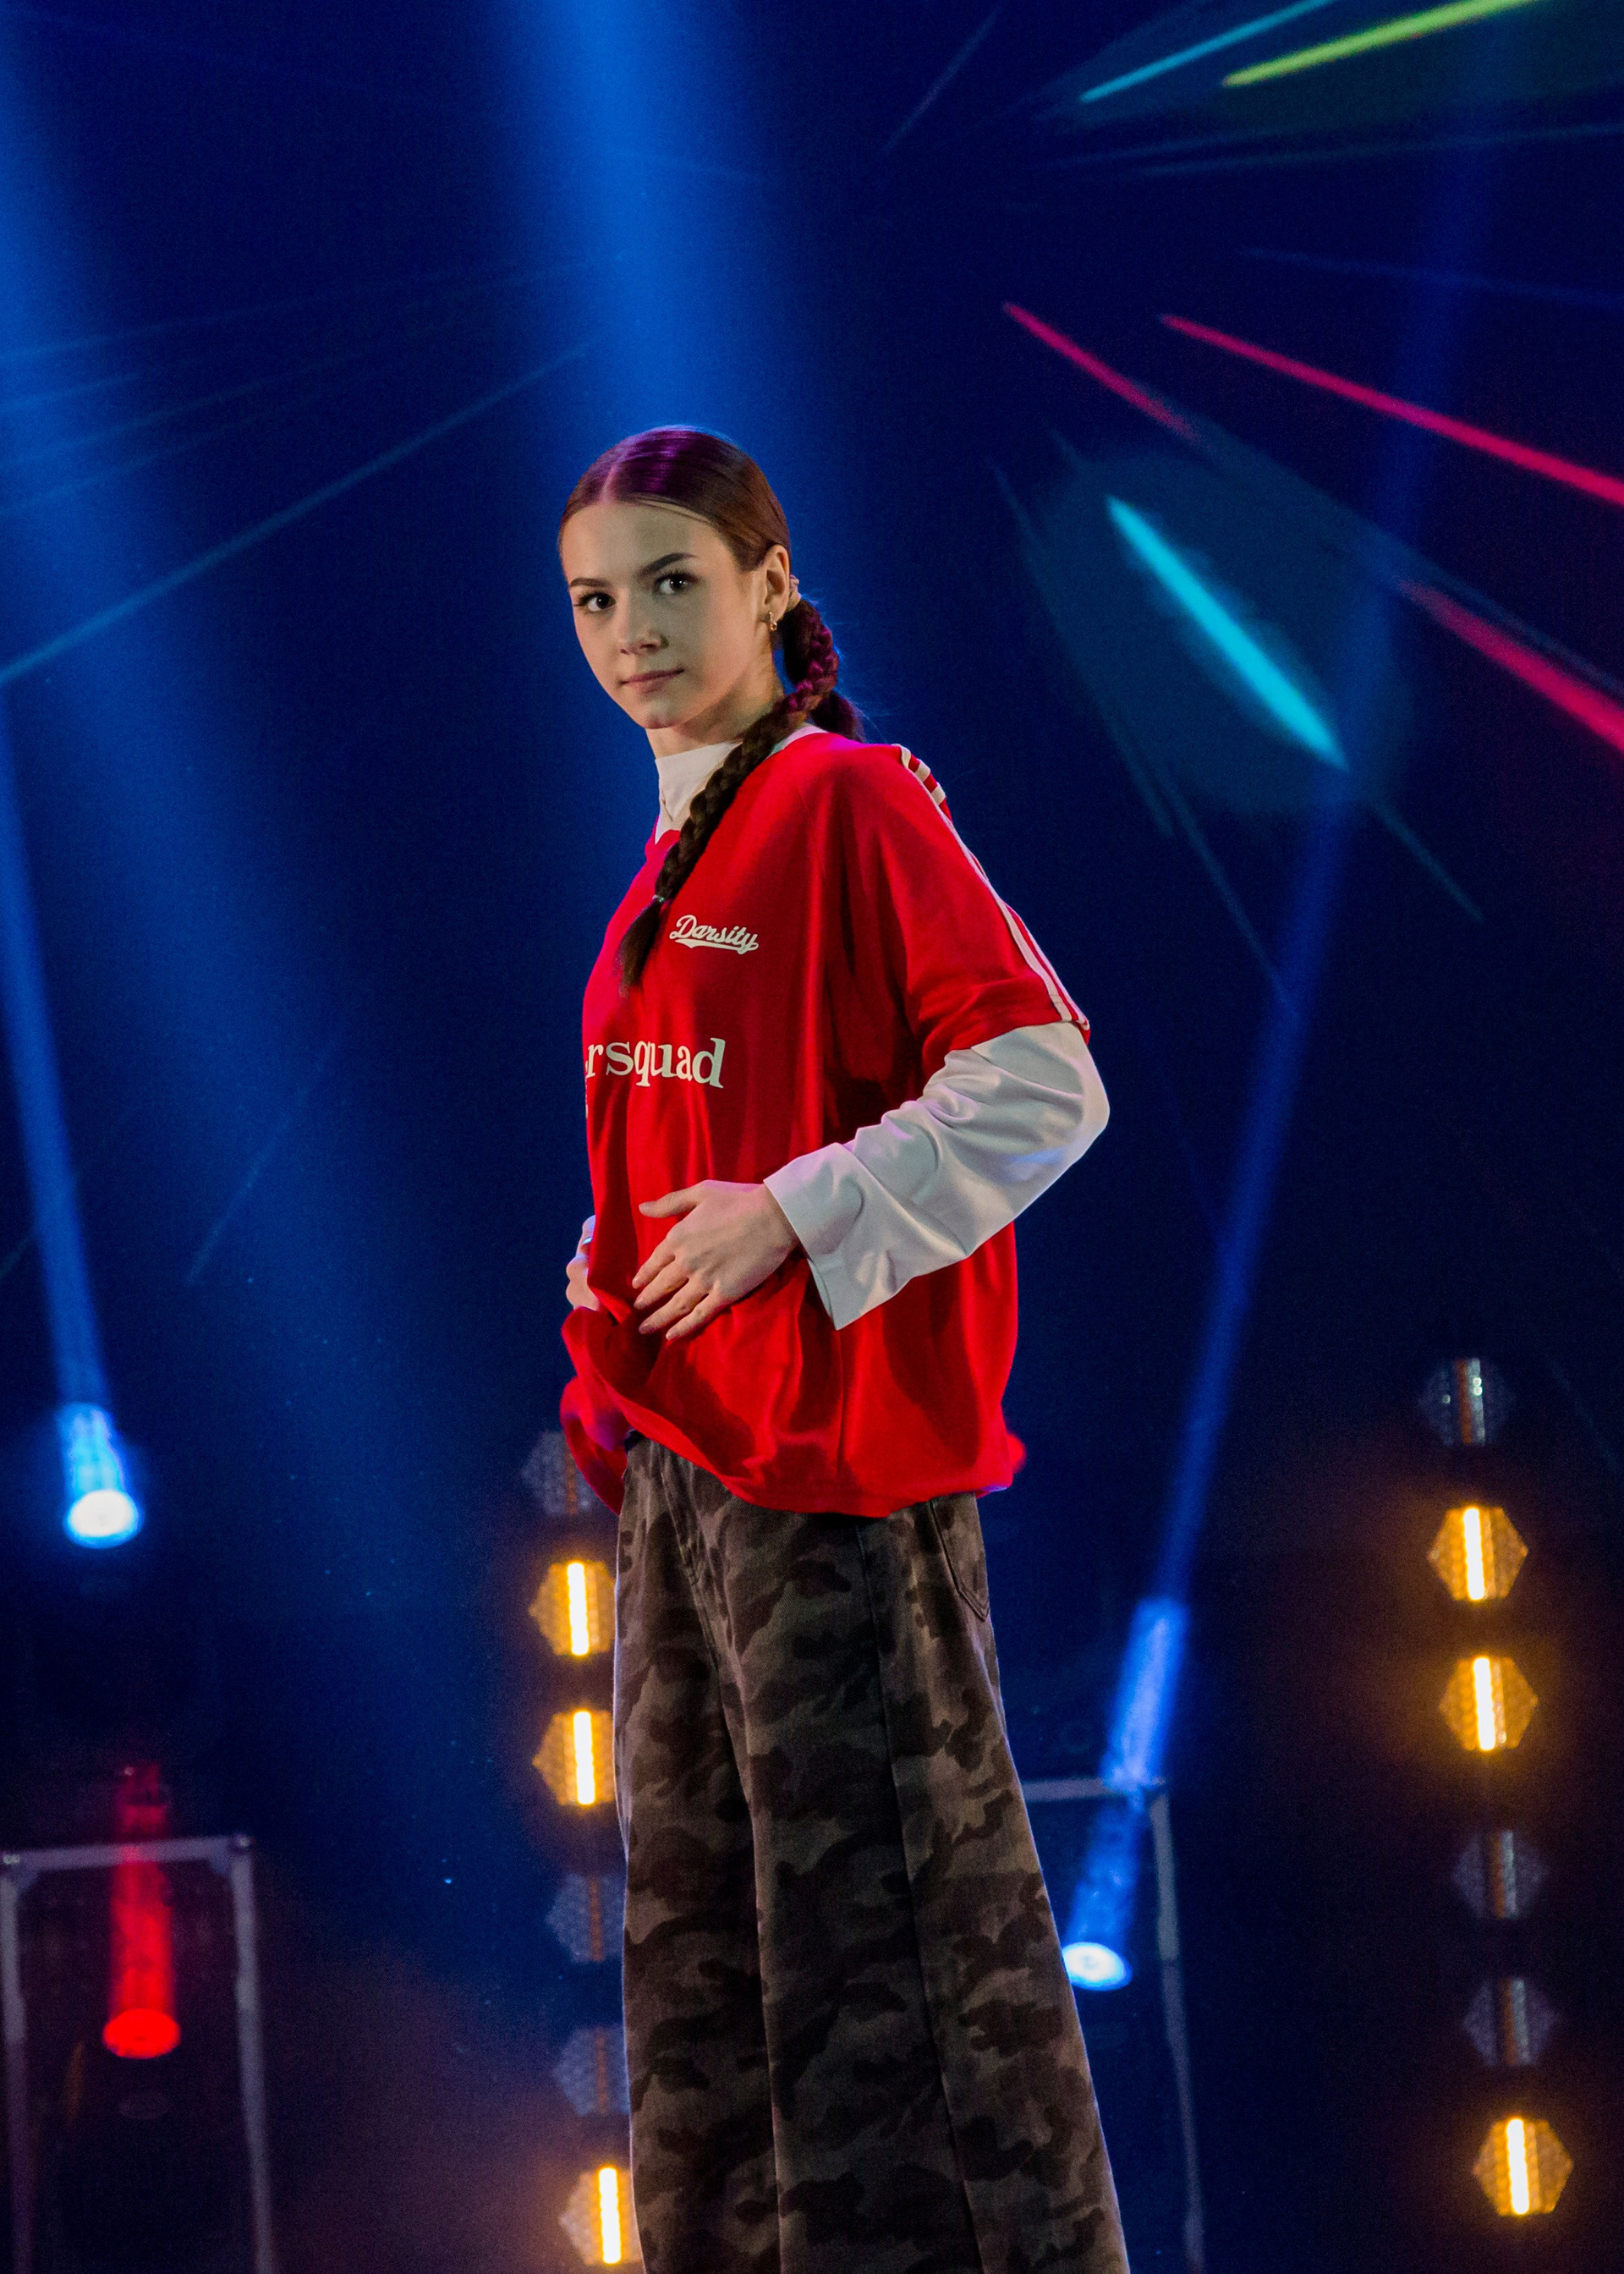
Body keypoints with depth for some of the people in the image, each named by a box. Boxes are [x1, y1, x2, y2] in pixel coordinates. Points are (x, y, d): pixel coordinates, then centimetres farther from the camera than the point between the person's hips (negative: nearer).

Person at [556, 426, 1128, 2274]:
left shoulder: (851, 803, -9)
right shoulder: (679, 854, 16)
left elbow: (1046, 1082, -16)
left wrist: (794, 1222, -18)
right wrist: (612, 1326, 12)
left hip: (831, 1461, -9)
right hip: (677, 1462, 9)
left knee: (882, 1931, -8)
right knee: (699, 1928, 13)